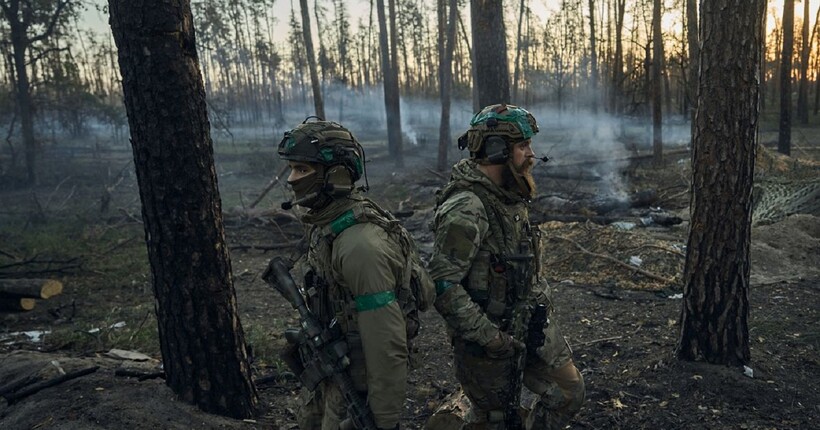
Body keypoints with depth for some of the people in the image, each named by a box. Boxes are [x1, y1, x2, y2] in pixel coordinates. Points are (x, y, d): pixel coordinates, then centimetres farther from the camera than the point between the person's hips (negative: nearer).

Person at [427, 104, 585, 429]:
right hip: (488, 333, -8)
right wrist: (491, 338, -25)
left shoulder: (508, 196, 3)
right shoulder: (466, 208, -27)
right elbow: (442, 286, -30)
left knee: (569, 393, 14)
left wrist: (540, 299, 12)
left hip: (529, 323, 8)